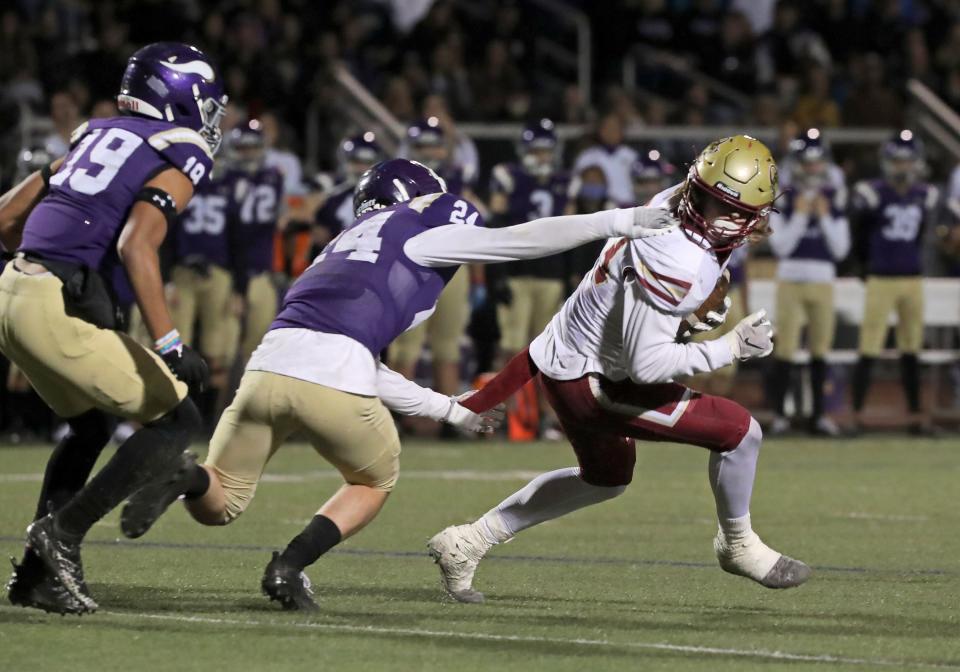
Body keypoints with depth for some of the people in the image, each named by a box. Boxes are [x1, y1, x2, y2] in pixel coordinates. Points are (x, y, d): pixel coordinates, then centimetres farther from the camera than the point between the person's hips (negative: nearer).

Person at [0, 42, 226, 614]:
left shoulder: (97, 136, 21)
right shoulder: (181, 157, -1)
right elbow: (136, 246, -18)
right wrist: (170, 345, -23)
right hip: (61, 309, -8)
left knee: (91, 425, 27)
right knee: (177, 420, 4)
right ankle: (65, 530, -4)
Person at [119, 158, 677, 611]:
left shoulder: (350, 248, 34)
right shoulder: (419, 231, 14)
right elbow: (521, 241, 9)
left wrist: (448, 409, 41)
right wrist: (619, 221, 13)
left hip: (271, 364, 6)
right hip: (332, 380, -6)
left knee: (216, 507, 16)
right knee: (374, 483, 23)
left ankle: (187, 476, -18)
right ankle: (290, 566, 3)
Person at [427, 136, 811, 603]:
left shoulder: (675, 201, -7)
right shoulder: (675, 262, -34)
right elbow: (645, 365, -32)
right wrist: (730, 347, -27)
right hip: (589, 382, -10)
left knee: (606, 480, 33)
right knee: (740, 431, -9)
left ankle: (465, 544, 37)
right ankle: (738, 545, 17)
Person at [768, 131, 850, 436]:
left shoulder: (835, 199, 7)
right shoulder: (783, 198, -1)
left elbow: (841, 249, 5)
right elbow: (781, 246, -6)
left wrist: (825, 217, -5)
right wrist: (800, 215, -11)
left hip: (823, 282, 2)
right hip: (790, 279, -2)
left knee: (819, 350, 5)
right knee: (785, 349, -6)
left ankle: (818, 414, 14)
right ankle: (779, 413, 2)